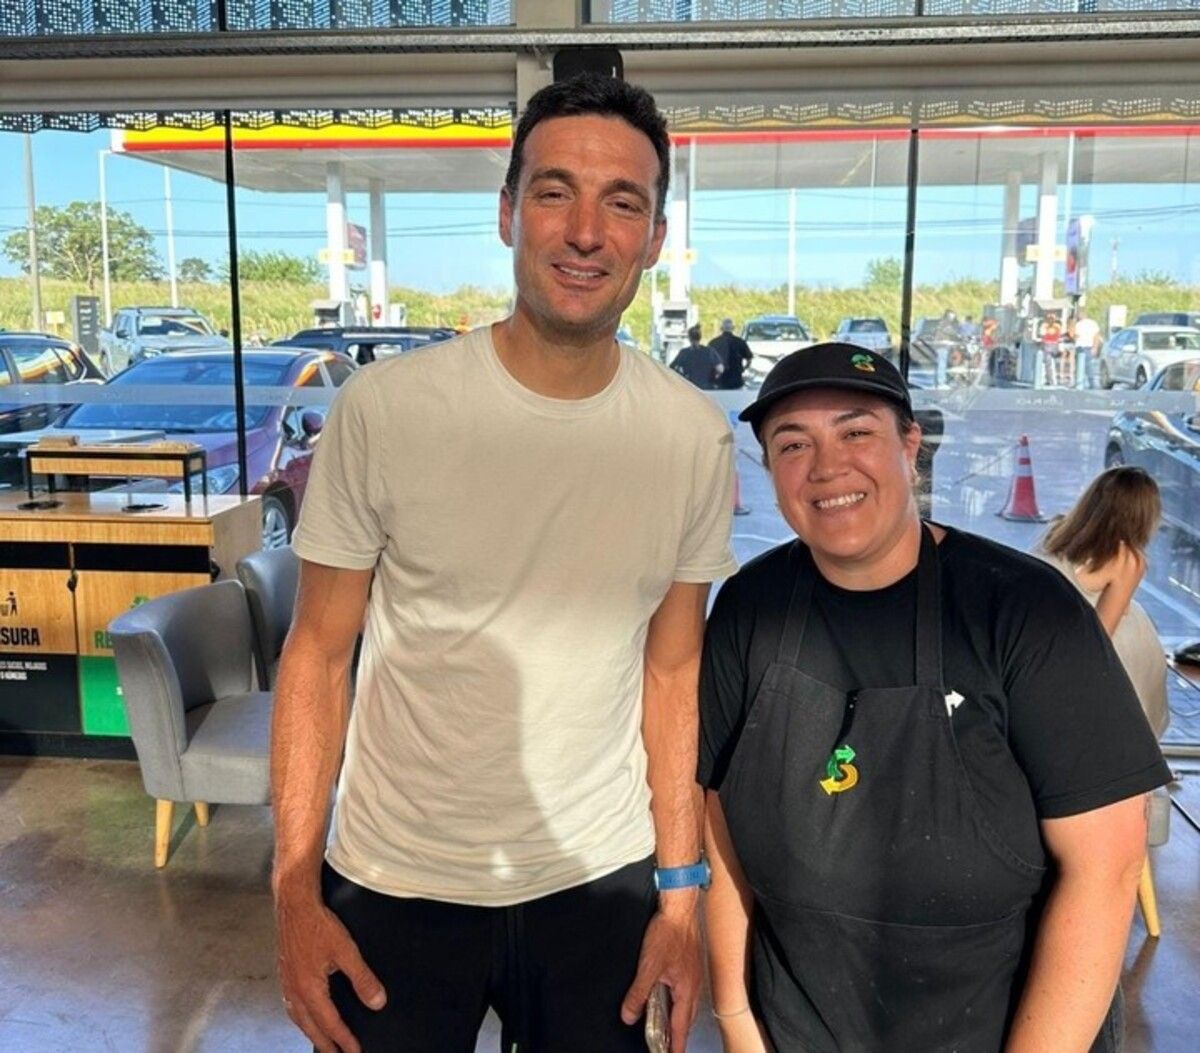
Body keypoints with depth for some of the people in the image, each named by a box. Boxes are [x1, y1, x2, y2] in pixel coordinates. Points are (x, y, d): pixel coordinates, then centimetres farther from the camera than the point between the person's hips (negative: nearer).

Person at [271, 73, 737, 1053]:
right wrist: (296, 894, -7)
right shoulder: (383, 409, -14)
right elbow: (319, 652, -6)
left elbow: (673, 671, 1)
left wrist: (681, 892, 3)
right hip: (393, 887, -1)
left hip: (603, 883, 2)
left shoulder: (696, 438, -7)